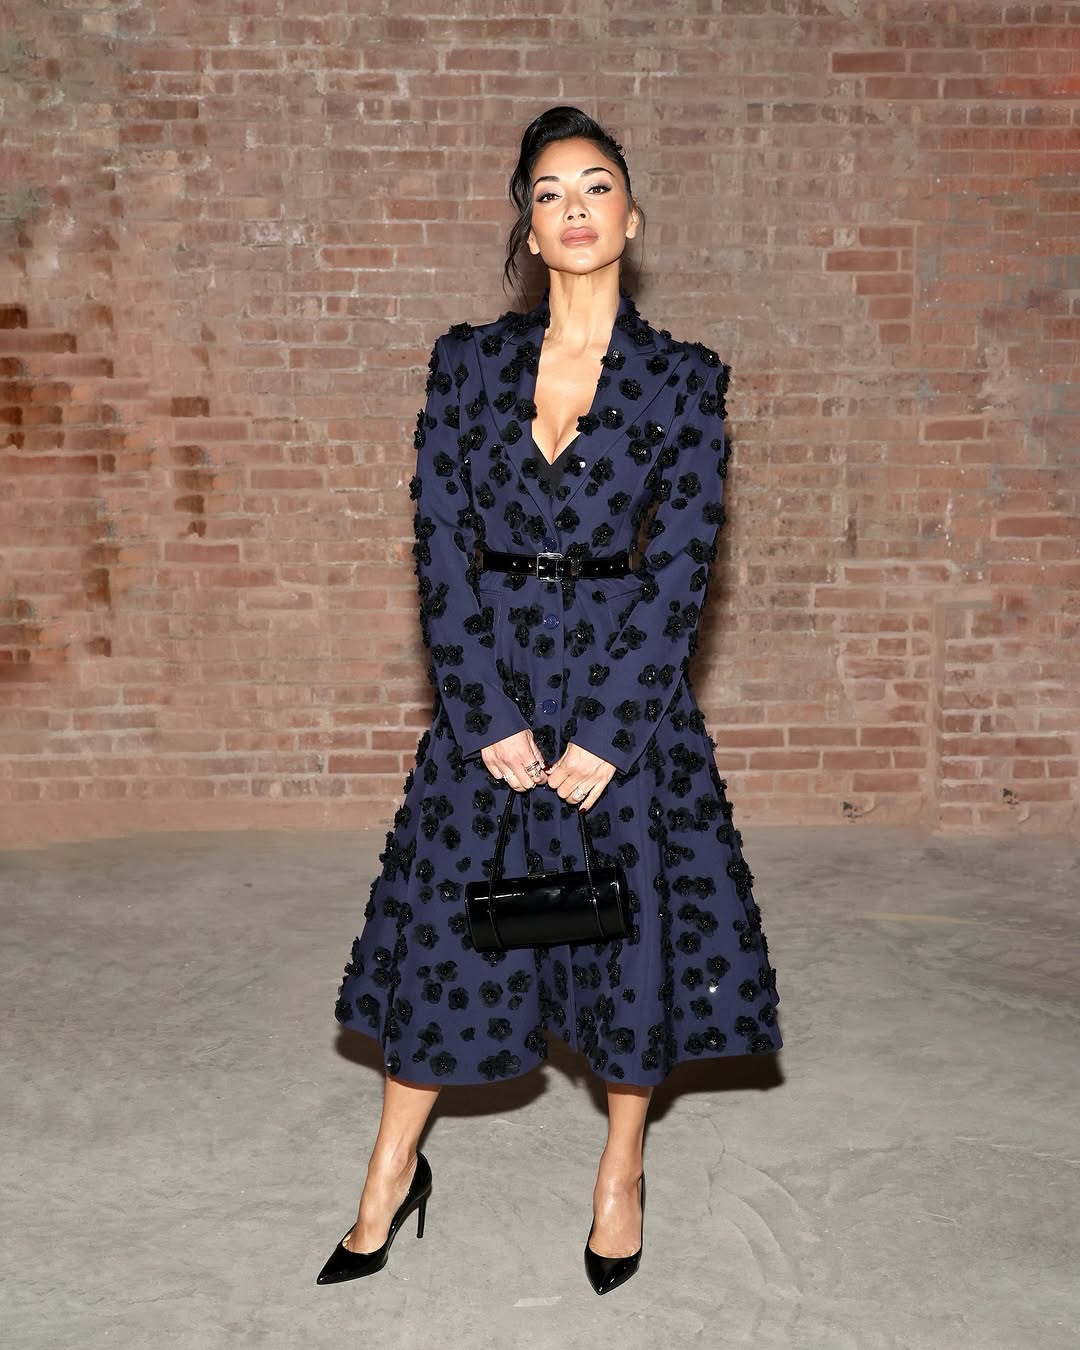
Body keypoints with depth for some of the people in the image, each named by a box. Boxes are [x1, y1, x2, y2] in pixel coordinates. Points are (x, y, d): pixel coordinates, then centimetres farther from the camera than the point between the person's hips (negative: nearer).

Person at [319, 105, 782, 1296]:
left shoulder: (685, 378, -1)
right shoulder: (466, 362, 3)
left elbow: (679, 569, -7)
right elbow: (441, 544, -3)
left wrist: (605, 736, -12)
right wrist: (493, 716, -10)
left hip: (627, 685, -1)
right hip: (488, 687, 1)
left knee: (632, 928, 8)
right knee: (448, 922, 8)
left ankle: (621, 1173, 32)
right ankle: (391, 1178, 28)